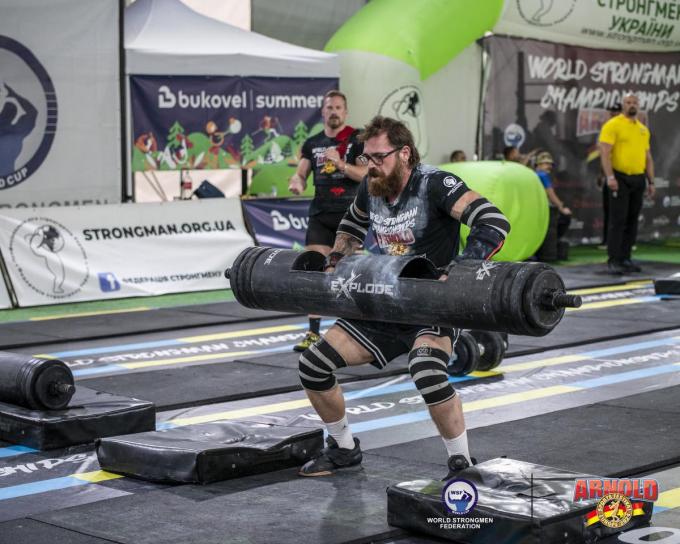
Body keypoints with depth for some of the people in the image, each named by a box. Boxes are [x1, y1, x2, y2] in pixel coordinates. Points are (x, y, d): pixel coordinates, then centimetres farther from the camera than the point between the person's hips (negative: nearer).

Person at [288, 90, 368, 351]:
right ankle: (313, 333, -3)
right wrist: (296, 182, -11)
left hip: (349, 213, -3)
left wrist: (341, 164, -23)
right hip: (320, 214, 4)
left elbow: (367, 174, -10)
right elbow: (300, 174, 13)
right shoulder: (312, 143, 13)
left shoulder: (357, 139, -1)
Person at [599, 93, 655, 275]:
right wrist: (610, 176, -22)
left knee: (632, 221, 8)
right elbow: (605, 152, -13)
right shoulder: (613, 125, -4)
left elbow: (648, 158, 19)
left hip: (638, 179, 6)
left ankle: (625, 258, 14)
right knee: (618, 220, -8)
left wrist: (651, 181, 13)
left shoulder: (643, 129, 16)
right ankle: (613, 261, -6)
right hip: (620, 179, -6)